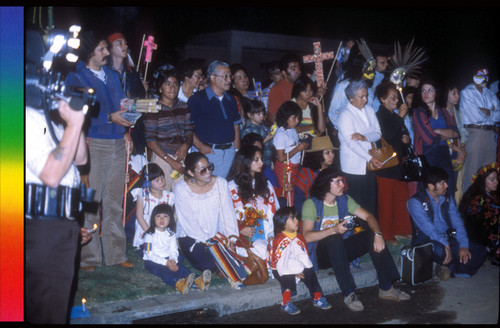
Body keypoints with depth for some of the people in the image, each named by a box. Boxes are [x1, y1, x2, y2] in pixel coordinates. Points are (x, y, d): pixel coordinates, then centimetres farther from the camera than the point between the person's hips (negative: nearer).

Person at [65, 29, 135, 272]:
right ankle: (88, 258, 8)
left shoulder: (112, 76, 18)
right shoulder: (76, 78, -2)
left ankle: (116, 254, 18)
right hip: (93, 145, -6)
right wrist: (110, 118, -19)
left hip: (117, 144, 6)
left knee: (114, 202, 10)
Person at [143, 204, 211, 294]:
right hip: (152, 261, -5)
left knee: (179, 266, -26)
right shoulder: (150, 235, -8)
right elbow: (150, 254, -15)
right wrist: (166, 262, -25)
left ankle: (197, 281, -53)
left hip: (168, 259, 5)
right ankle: (178, 283, -68)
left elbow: (174, 251, 6)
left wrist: (172, 260, -19)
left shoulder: (171, 234, 9)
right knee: (162, 270, -36)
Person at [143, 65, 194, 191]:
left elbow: (189, 132, 12)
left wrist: (186, 145, -11)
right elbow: (150, 141, -7)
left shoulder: (183, 107, 12)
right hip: (162, 157, -4)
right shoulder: (153, 109, -3)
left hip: (181, 157, 4)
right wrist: (171, 161, -12)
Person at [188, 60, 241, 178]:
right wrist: (200, 146, -15)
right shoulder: (197, 99, -3)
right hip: (208, 151, -5)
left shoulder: (231, 100, 16)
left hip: (229, 152, 5)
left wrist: (236, 150, 9)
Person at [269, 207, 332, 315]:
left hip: (297, 266, 6)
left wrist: (306, 267, -8)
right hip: (282, 270, -6)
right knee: (288, 278, -31)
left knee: (310, 273, -12)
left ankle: (318, 298, 1)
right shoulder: (280, 241, -19)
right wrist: (295, 272, -21)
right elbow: (280, 261, -22)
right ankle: (286, 304, -16)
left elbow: (304, 254, 9)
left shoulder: (299, 236, 5)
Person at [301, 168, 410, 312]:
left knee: (372, 235, -14)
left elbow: (368, 216, 1)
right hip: (320, 254, -5)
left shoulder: (344, 200, 6)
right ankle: (349, 294, -36)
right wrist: (333, 230, -35)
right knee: (334, 239, -37)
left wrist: (378, 234, -19)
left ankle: (386, 288, -13)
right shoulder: (311, 204, -12)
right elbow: (307, 236, -22)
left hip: (339, 250, 6)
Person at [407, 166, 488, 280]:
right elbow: (427, 227, -20)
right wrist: (445, 245, -32)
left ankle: (447, 268, -19)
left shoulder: (447, 198, 11)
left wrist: (463, 245, -13)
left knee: (480, 250, -12)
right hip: (426, 242, -6)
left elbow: (457, 223, 3)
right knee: (440, 250, -40)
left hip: (447, 240, 6)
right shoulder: (415, 202, -8)